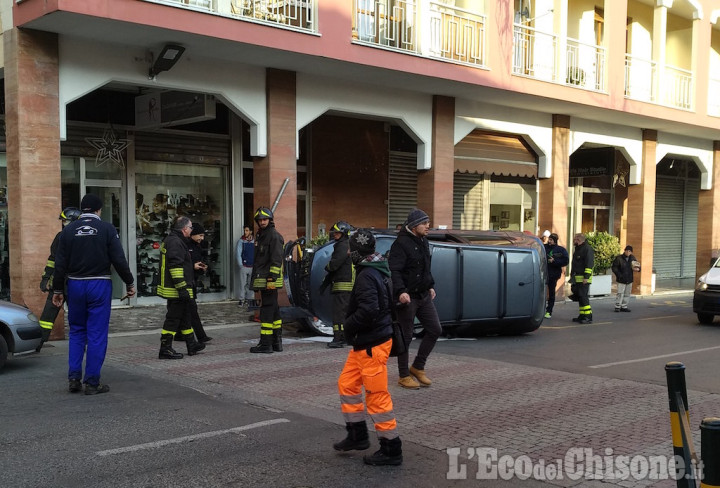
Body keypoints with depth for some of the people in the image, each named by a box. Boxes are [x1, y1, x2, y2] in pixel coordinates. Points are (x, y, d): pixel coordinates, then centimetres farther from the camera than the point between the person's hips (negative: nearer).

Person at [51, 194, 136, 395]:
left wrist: (57, 290, 11)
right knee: (97, 335, 2)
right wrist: (130, 283, 3)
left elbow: (60, 263, 3)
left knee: (76, 332, 15)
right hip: (100, 285, -3)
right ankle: (92, 382, 4)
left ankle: (74, 378, 10)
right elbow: (119, 260, -8)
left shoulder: (68, 230, 3)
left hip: (75, 286, 3)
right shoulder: (107, 228, -5)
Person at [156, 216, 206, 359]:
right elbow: (176, 266, -24)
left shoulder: (171, 240, 17)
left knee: (184, 316, 19)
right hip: (176, 290, -11)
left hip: (175, 289, 11)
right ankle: (165, 349, -1)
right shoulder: (175, 242, -18)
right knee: (173, 318, -6)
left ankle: (192, 345, 29)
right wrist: (182, 288, -24)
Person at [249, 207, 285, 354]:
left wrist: (272, 279, -22)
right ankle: (277, 342, 19)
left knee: (267, 310, -8)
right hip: (262, 280, 10)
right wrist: (255, 278, 23)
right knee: (273, 310, 12)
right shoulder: (260, 235, 20)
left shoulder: (274, 236, -10)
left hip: (270, 280, -10)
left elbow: (276, 260, -17)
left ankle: (265, 344, -6)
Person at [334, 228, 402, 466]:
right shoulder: (379, 271, 11)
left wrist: (348, 324, -13)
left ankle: (391, 450, 5)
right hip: (364, 342, 11)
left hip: (372, 344, -11)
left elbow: (368, 311, -30)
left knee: (377, 396, -4)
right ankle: (357, 435, 28)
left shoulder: (367, 276, -20)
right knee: (347, 384, 18)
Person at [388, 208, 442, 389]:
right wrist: (400, 291, -33)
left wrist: (431, 286, 21)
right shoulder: (401, 244, -15)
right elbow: (394, 271, -23)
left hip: (424, 296, 9)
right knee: (405, 337, 1)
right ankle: (404, 376, 13)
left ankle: (418, 367, 21)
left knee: (435, 330, 7)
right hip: (407, 298, -9)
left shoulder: (423, 242, 13)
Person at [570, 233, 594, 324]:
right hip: (577, 278, 10)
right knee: (579, 296, 11)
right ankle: (582, 316, 17)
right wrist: (572, 274, 26)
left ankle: (588, 317, -10)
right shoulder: (578, 249, 19)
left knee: (583, 297, -12)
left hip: (583, 279, -10)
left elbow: (589, 264, -18)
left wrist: (586, 277, -22)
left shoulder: (587, 249, -12)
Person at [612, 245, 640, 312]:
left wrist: (637, 268, -4)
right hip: (621, 280, -6)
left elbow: (637, 266, 20)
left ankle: (624, 307, 17)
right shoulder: (619, 258, -8)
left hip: (629, 280, 6)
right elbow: (614, 268, -6)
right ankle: (617, 306, -3)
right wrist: (619, 275, -16)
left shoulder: (632, 258, 8)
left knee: (627, 294, 9)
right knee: (620, 293, -10)